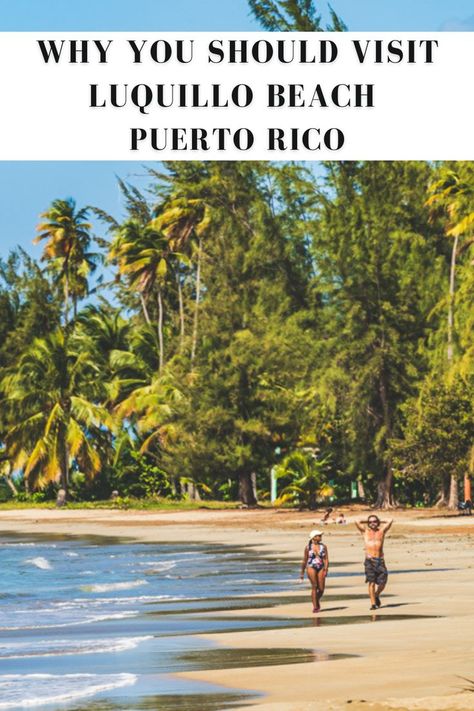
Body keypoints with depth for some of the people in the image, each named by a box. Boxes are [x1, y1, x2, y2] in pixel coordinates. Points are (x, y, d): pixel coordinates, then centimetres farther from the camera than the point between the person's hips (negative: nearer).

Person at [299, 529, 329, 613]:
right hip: (311, 567, -2)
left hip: (321, 568, 2)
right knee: (314, 586, -16)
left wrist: (326, 570, -13)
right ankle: (315, 606, -14)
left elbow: (326, 559, 1)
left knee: (321, 589, -1)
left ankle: (317, 600, 30)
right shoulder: (308, 547, 3)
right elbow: (304, 561, 10)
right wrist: (302, 573, 13)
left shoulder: (323, 547, 7)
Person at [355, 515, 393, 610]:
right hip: (369, 560, -2)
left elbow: (390, 521, 6)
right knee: (372, 582, -8)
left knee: (382, 582, -1)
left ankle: (376, 595, 28)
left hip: (380, 560, 2)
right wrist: (367, 522, 13)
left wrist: (380, 522, 17)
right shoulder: (365, 531, 9)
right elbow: (357, 521, -1)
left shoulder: (381, 531, 12)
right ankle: (373, 603, -6)